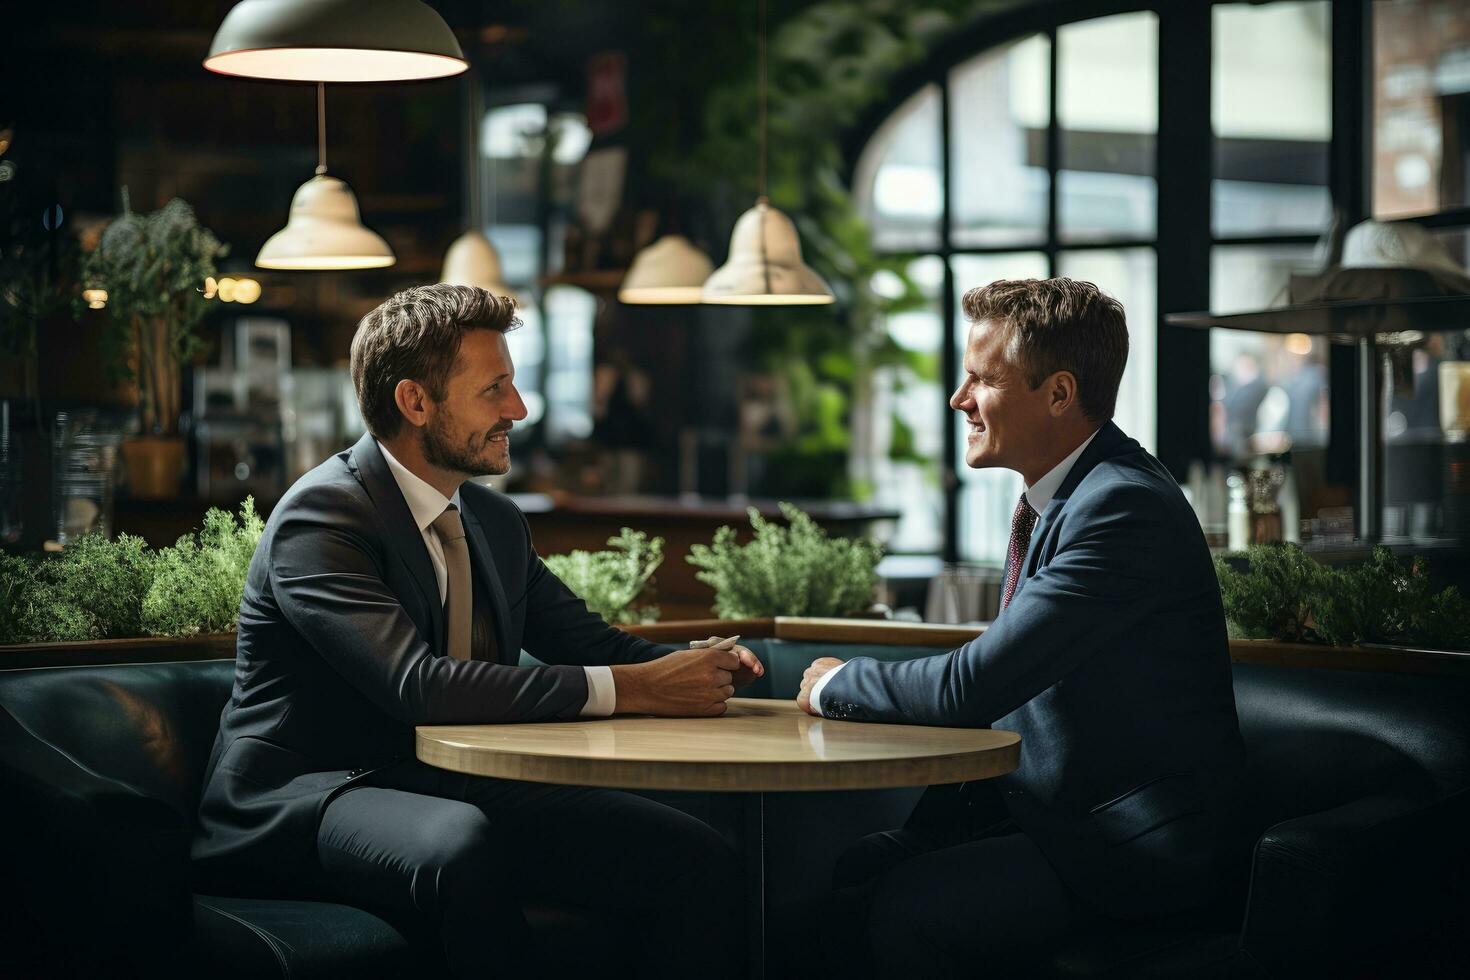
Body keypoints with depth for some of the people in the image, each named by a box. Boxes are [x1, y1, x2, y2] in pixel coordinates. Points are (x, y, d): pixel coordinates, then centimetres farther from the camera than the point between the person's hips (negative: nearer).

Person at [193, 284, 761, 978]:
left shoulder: (495, 522, 13)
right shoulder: (322, 516, -14)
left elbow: (589, 643, 19)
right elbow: (418, 682, -27)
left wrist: (692, 668, -6)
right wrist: (627, 688, -26)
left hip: (459, 792, 8)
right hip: (308, 799, -7)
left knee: (695, 857, -11)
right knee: (464, 844, -40)